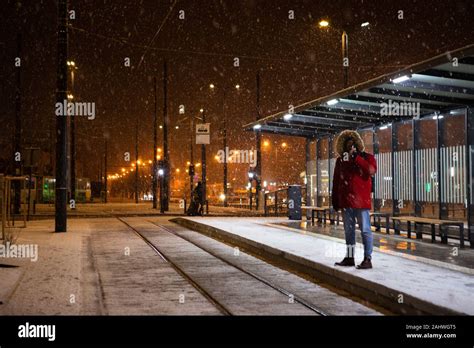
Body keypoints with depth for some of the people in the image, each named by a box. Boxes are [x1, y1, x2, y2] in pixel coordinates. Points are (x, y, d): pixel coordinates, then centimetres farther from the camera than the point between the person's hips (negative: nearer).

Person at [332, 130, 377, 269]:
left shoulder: (366, 157, 0)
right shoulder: (340, 160, 11)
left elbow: (372, 170, -21)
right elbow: (336, 182, 13)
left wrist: (356, 157, -18)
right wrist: (335, 200, 10)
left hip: (361, 201, -5)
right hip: (345, 201, 5)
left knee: (365, 230, -3)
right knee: (348, 230, 12)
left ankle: (367, 259, 0)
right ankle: (349, 257, 21)